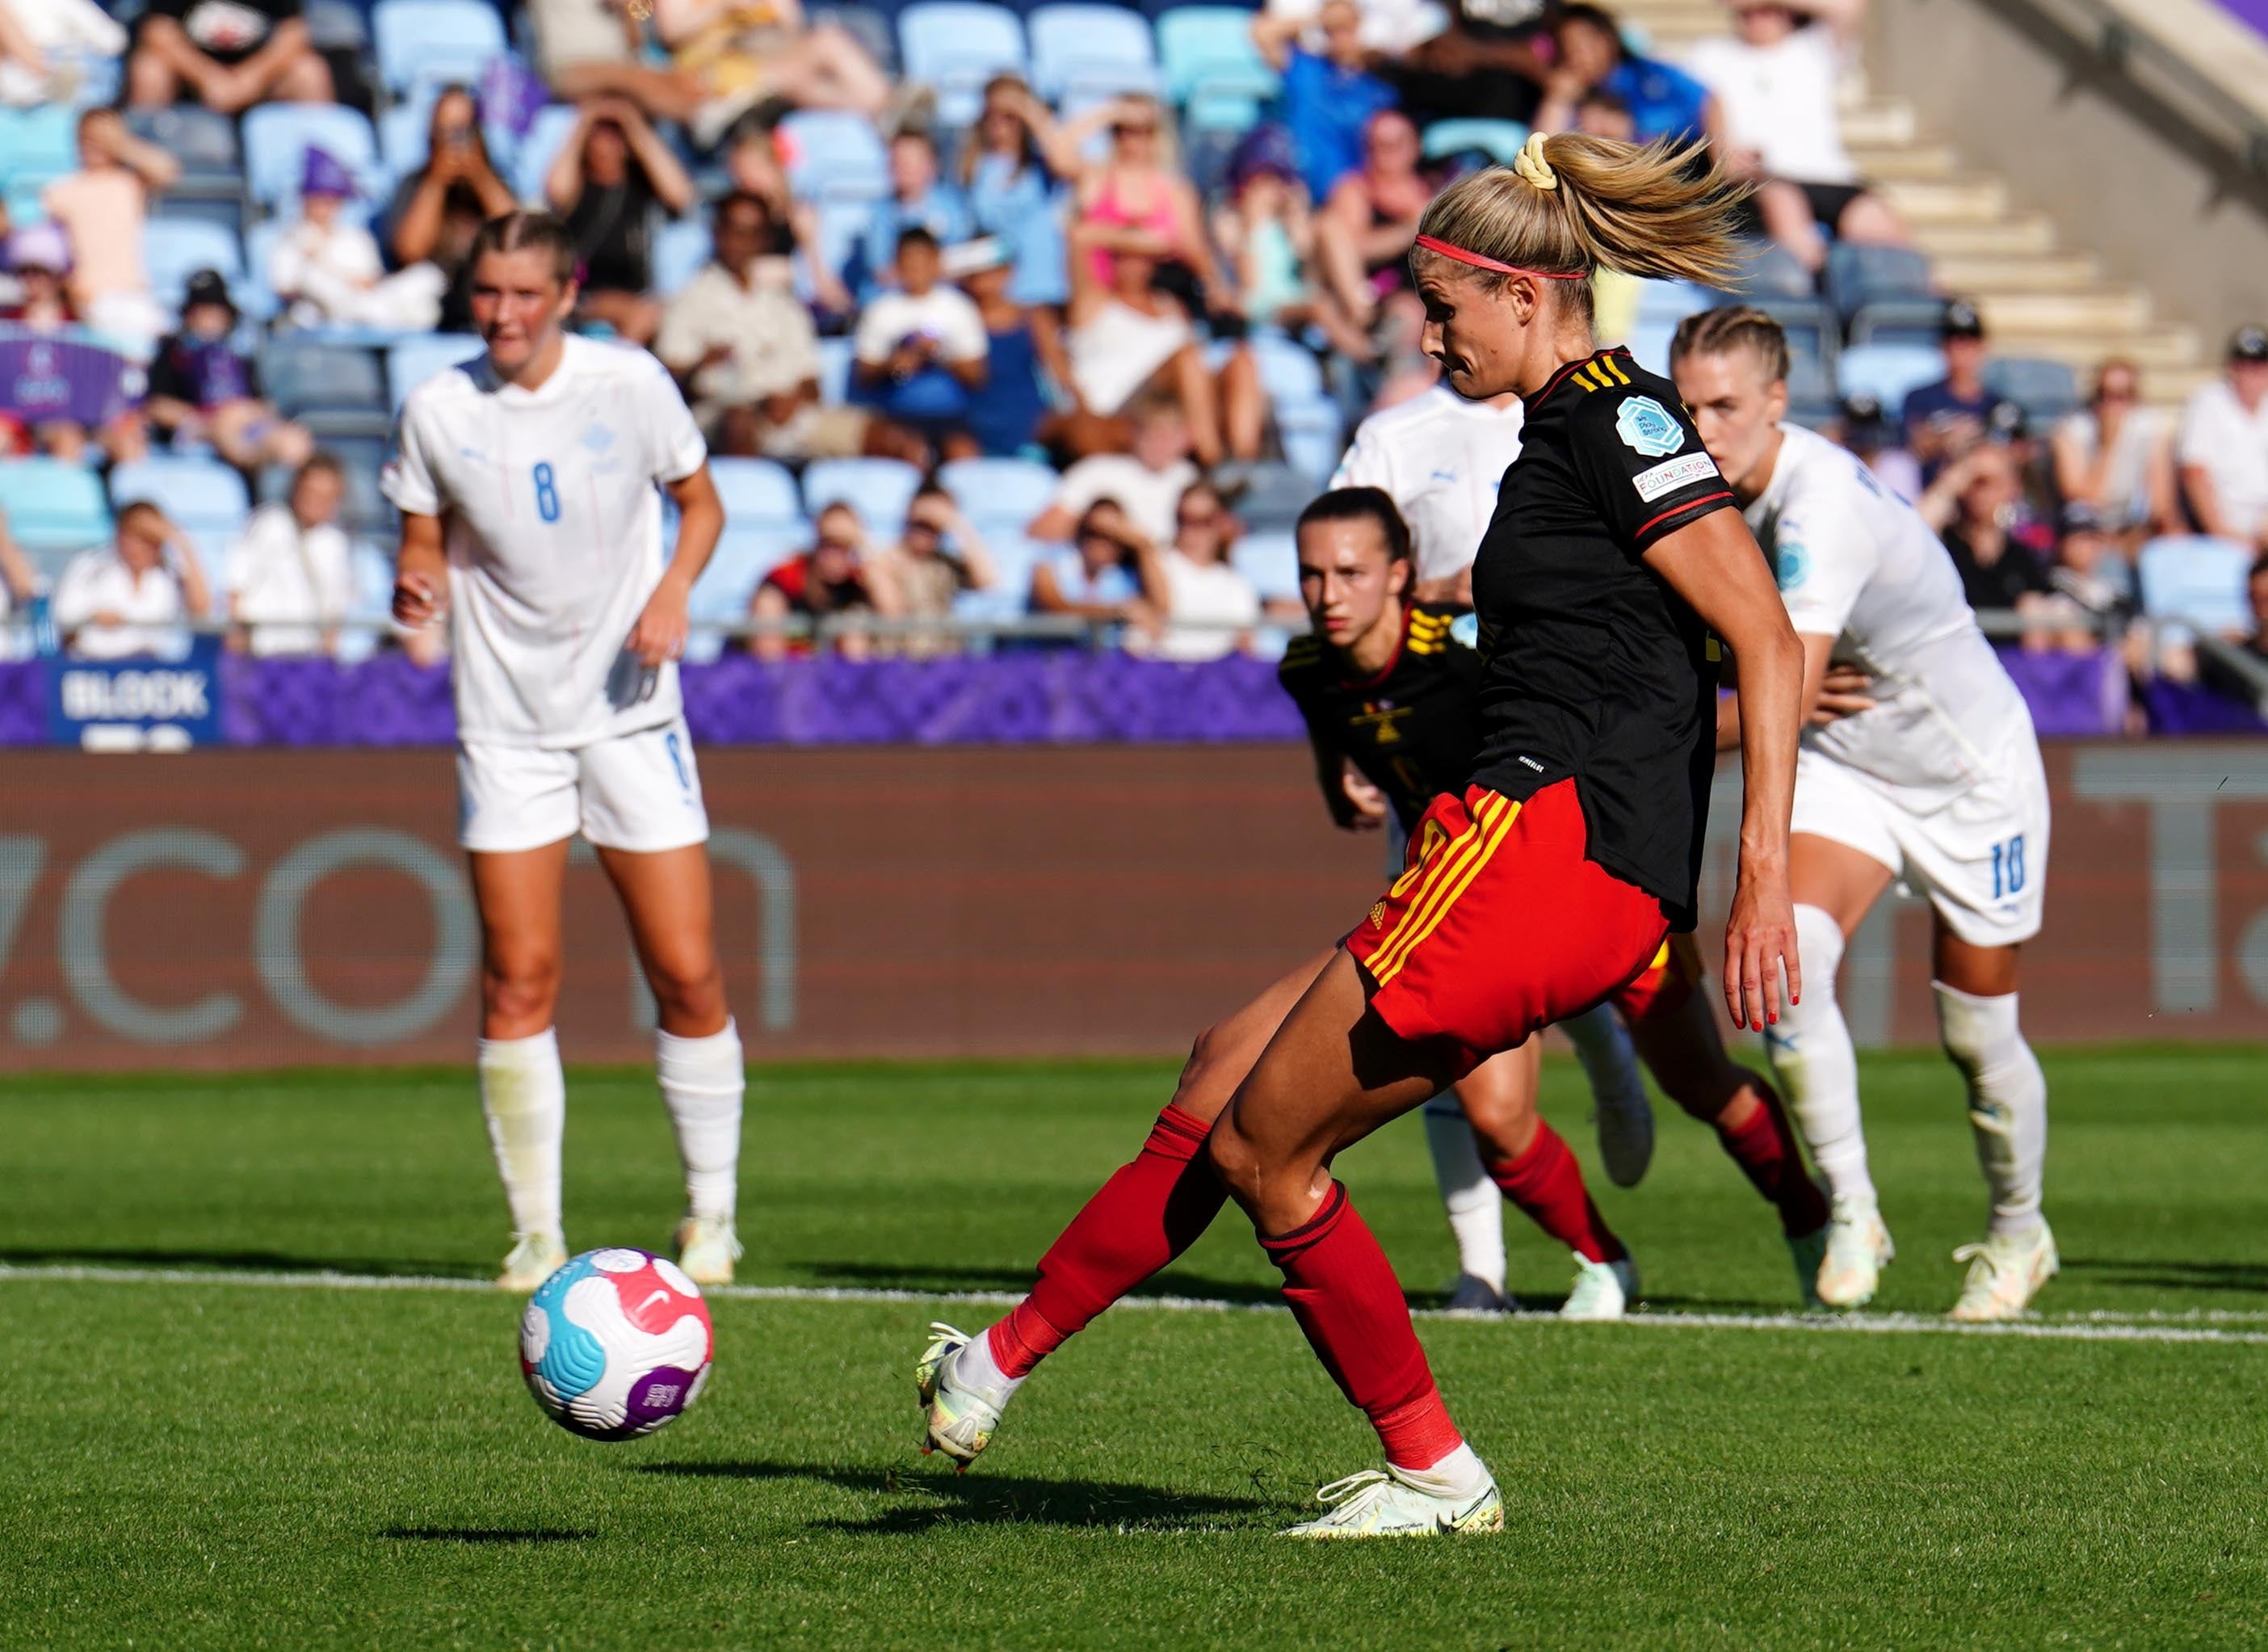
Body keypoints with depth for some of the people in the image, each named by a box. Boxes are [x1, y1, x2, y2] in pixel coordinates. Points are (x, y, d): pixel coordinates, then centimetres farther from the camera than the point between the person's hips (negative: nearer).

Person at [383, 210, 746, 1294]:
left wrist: (675, 587, -10)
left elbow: (700, 501, 9)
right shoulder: (438, 411, -3)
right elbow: (426, 549, 6)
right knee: (517, 980, -5)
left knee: (686, 973, -3)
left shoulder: (631, 385, -5)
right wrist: (416, 588, -17)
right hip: (506, 723, 0)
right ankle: (536, 1231, 5)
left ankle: (712, 1214, 13)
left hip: (631, 712, 0)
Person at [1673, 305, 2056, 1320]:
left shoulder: (1823, 505, -34)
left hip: (1972, 777, -6)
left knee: (1978, 1037, 7)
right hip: (1842, 769, 6)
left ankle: (2018, 1233, 32)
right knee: (1787, 953, -21)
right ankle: (1849, 1208, -10)